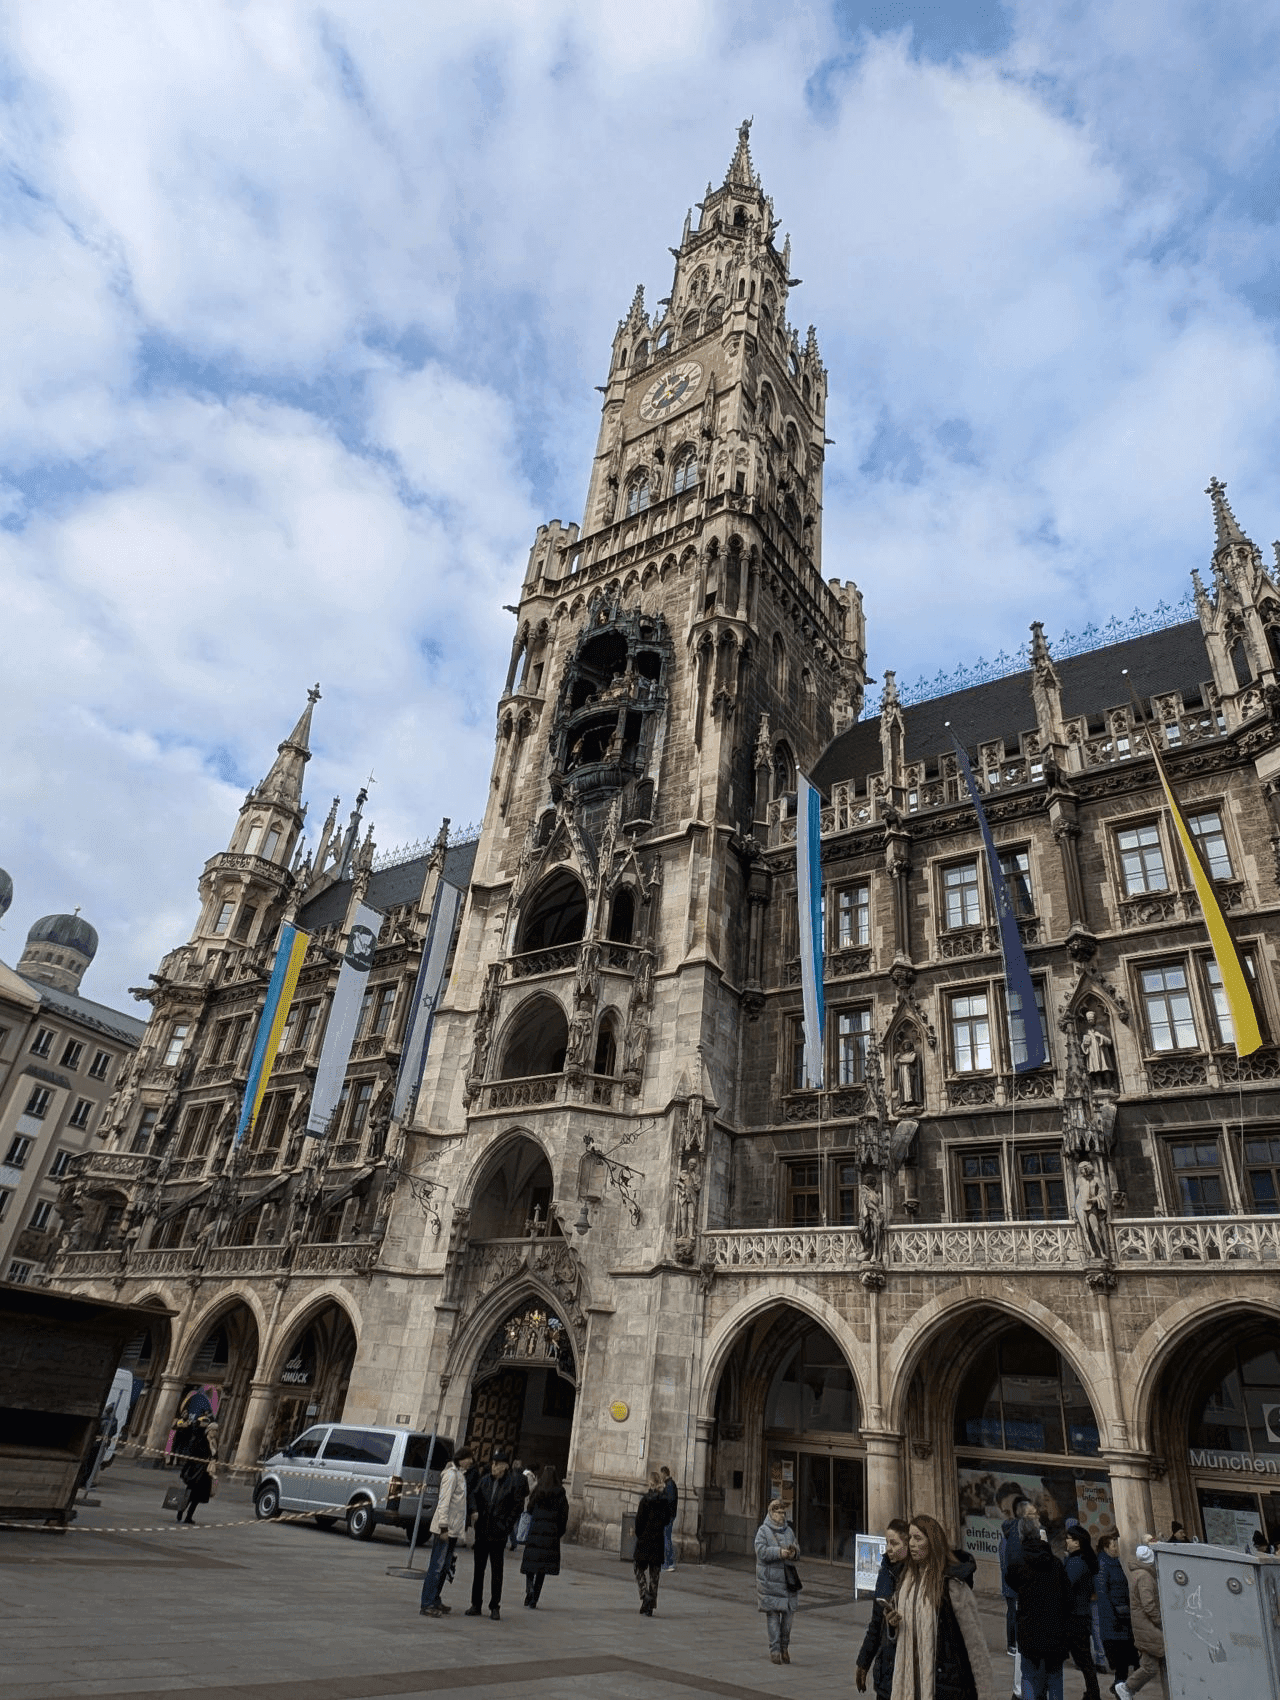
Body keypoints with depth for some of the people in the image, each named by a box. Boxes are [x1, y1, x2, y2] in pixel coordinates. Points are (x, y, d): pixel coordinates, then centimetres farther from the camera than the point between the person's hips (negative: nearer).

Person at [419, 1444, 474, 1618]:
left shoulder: (460, 1474, 15)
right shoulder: (451, 1474, -13)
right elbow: (444, 1501, -18)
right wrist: (444, 1527, -21)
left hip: (453, 1529, 9)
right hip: (445, 1528, -9)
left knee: (444, 1566, 13)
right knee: (437, 1566, -6)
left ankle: (434, 1601, 21)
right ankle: (426, 1605, -2)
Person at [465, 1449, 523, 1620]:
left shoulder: (513, 1483, -7)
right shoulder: (484, 1480, 5)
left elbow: (517, 1505, -4)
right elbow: (476, 1497, 17)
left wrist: (507, 1525, -8)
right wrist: (476, 1513, 4)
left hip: (498, 1533, -4)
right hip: (482, 1530, 4)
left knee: (497, 1570, 5)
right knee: (479, 1568, 10)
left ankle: (495, 1607, 16)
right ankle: (476, 1605, 21)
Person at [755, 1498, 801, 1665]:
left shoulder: (789, 1531, 13)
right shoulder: (763, 1531, -4)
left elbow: (796, 1549, 14)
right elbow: (761, 1551, -13)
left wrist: (794, 1553, -9)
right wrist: (779, 1552, -21)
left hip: (788, 1578, 5)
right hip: (769, 1579, -4)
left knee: (788, 1613, 5)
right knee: (773, 1615, -3)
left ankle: (785, 1647, 19)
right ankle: (774, 1650, 7)